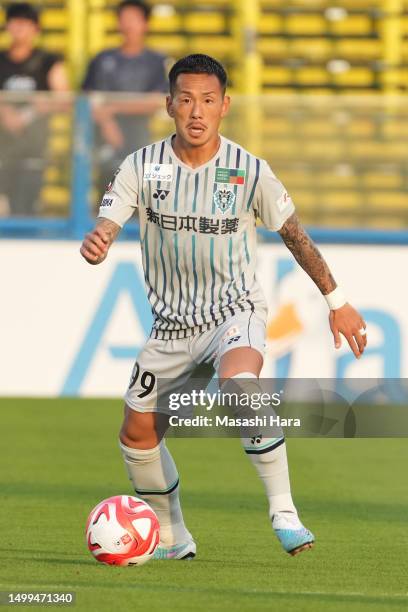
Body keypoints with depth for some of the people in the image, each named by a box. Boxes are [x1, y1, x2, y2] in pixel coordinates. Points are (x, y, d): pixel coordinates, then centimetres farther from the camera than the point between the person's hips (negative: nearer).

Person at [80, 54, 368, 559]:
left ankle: (283, 513, -28)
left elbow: (294, 235, 4)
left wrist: (336, 301, 10)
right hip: (171, 324, 4)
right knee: (137, 435, 5)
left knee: (240, 384, -36)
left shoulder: (250, 171, -9)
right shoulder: (142, 167, -7)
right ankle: (172, 538, 29)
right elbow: (105, 229, -15)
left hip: (235, 313, -4)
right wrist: (94, 245, -40)